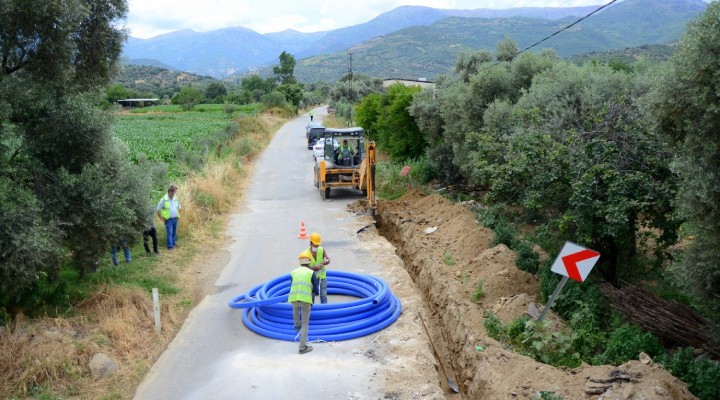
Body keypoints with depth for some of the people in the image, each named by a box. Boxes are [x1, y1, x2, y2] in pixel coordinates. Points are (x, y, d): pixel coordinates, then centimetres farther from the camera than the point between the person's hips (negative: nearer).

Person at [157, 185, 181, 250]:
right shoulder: (164, 199, -11)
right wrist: (161, 217, -7)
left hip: (175, 218, 5)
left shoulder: (176, 198, 5)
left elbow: (178, 207, 21)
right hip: (168, 219, -5)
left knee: (174, 232, 13)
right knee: (169, 233, -8)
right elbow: (158, 209, -6)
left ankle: (174, 243, 25)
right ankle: (170, 246, -5)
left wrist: (178, 215, 13)